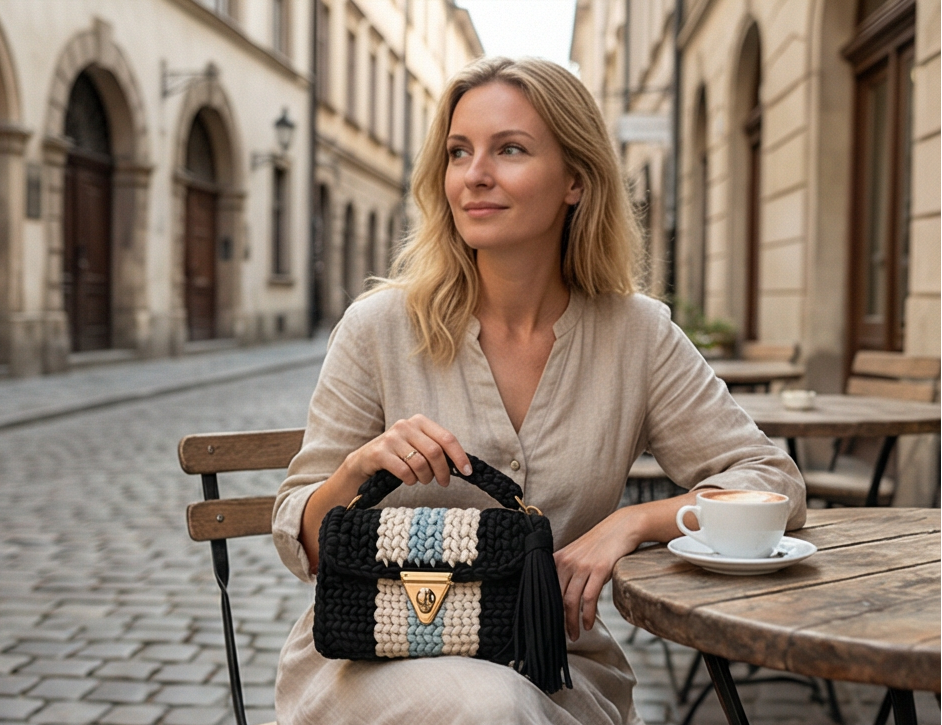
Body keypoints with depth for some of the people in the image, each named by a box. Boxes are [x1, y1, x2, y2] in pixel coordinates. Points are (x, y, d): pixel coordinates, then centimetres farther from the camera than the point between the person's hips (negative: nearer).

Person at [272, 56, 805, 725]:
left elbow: (774, 482, -2)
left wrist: (629, 523, -18)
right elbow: (301, 544, 0)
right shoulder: (380, 329, -7)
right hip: (381, 659, -1)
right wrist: (357, 470, -22)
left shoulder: (636, 335, -3)